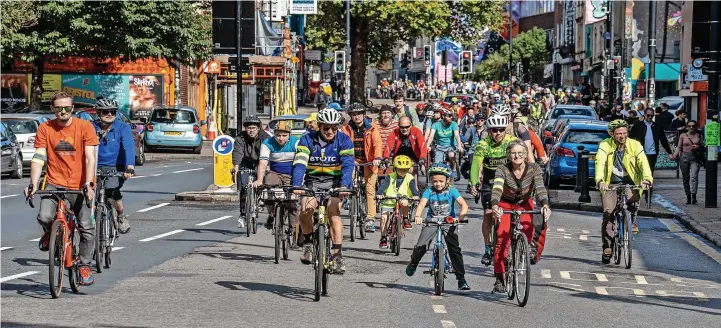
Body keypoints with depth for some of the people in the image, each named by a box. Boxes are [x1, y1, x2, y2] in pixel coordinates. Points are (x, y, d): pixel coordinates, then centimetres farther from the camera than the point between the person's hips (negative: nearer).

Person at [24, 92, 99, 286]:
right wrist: (33, 184, -18)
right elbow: (39, 158, -4)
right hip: (54, 184, 1)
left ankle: (85, 266, 15)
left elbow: (90, 158, -10)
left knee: (87, 228, -4)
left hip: (79, 186, 0)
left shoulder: (85, 127, -4)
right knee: (44, 216, -24)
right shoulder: (45, 129, 1)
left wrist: (88, 184, -22)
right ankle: (49, 233, 13)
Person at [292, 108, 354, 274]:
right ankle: (308, 241, -1)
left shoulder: (344, 140, -7)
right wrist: (297, 185, -35)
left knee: (334, 211, -24)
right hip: (312, 181, 0)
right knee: (306, 208, -27)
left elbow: (348, 165, -19)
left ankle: (337, 255, -21)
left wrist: (344, 186, -37)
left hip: (334, 182, 0)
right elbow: (300, 164, -18)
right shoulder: (307, 139, -6)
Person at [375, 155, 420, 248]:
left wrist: (415, 195, -39)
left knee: (405, 203, -35)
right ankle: (383, 238, -3)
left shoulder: (409, 178, -2)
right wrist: (379, 194, -36)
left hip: (402, 201, -1)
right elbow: (383, 185, -16)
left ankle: (405, 219, -8)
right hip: (389, 201, 1)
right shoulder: (390, 177, -2)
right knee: (384, 217, -16)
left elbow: (413, 187, -16)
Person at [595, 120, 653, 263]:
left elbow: (643, 162, -20)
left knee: (634, 198, -31)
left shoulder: (635, 145, -7)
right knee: (608, 213, -13)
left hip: (629, 182, 0)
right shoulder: (605, 145, -11)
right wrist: (600, 181, -44)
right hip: (610, 184, 0)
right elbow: (600, 162, -26)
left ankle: (631, 222, -2)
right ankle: (607, 248, -3)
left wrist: (647, 179, -39)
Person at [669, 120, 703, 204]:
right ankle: (688, 197, 12)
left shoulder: (699, 136, 8)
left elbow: (703, 146, 13)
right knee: (685, 178, 4)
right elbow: (679, 147, 7)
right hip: (684, 157, 1)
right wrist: (674, 155, -8)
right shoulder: (683, 136, 7)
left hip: (695, 158, -1)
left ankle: (694, 197, -22)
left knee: (694, 177, -17)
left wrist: (698, 147, -10)